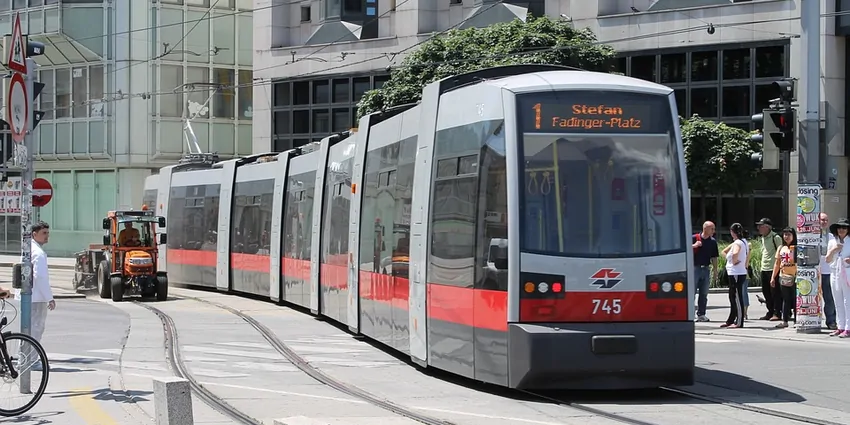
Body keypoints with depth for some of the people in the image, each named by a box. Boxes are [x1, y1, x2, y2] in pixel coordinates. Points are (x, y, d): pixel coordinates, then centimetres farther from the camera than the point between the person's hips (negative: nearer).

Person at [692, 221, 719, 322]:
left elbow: (714, 257, 13)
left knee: (704, 294, 7)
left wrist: (715, 271, 9)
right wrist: (694, 246, -21)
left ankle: (701, 314, 13)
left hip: (706, 269, 4)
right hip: (695, 267, -4)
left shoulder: (713, 241, 8)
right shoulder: (694, 238, -4)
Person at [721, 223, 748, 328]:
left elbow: (735, 253, -37)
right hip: (734, 273, 10)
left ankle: (739, 322, -3)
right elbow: (724, 251, 26)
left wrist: (734, 261, -20)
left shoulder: (737, 243, -15)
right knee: (733, 297, 16)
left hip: (736, 274, -10)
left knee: (737, 298, -6)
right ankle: (730, 321, 23)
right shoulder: (743, 242, 16)